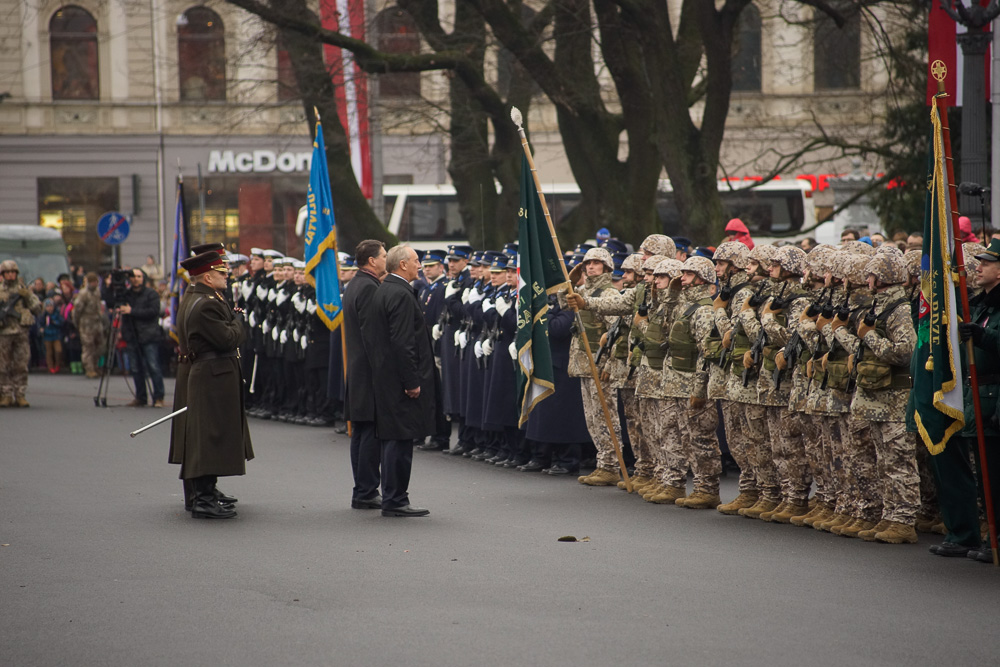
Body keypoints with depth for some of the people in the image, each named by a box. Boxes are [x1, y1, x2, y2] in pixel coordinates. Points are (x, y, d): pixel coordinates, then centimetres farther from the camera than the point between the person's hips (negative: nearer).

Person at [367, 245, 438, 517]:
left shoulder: (383, 291, 14)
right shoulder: (401, 295, -17)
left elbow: (368, 333, 19)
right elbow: (403, 342, -23)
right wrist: (412, 381, -20)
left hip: (385, 377, 11)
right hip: (400, 379, -11)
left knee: (392, 438, 14)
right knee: (401, 438, -6)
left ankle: (392, 499, 19)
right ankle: (395, 501, -4)